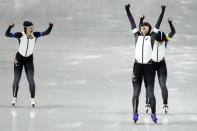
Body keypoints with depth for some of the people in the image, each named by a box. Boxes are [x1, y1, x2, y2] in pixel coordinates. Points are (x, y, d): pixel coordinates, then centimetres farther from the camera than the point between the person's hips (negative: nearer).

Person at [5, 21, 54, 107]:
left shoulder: (35, 35, -8)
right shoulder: (20, 35, -15)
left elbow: (46, 32, -9)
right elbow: (7, 34, -20)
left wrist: (51, 25, -25)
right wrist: (10, 26, -37)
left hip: (29, 59, 1)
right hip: (19, 58, -1)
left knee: (31, 80, -9)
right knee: (16, 80, 2)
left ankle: (32, 98, 2)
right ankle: (14, 98, 17)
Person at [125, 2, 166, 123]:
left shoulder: (152, 37, 9)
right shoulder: (137, 36, 13)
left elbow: (158, 24, 6)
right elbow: (132, 22, 13)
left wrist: (163, 10, 2)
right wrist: (127, 9, 12)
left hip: (148, 67, -1)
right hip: (137, 66, 1)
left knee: (151, 93, -1)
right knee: (136, 93, -2)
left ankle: (153, 114, 8)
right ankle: (135, 114, 4)